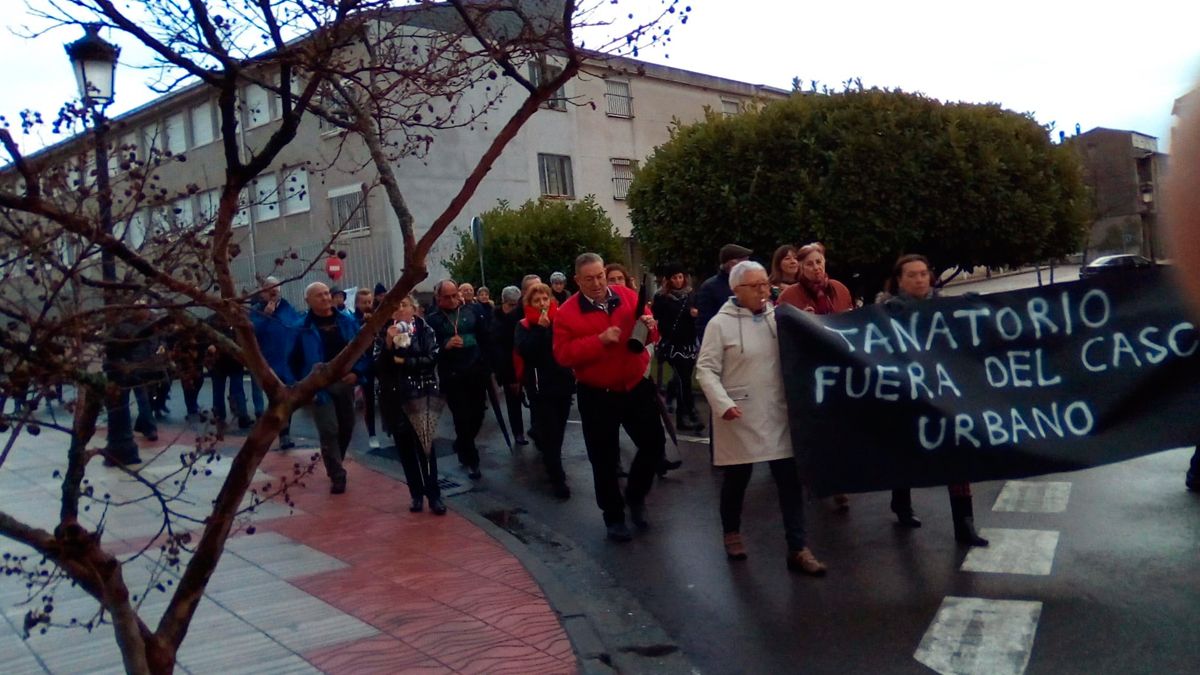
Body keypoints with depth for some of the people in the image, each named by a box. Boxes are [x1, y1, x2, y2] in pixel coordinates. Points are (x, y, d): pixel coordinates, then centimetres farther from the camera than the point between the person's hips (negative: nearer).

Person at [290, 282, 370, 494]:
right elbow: (294, 359, -1)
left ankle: (335, 467, 34)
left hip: (345, 382, 4)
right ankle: (337, 475, 1)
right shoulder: (302, 327, -6)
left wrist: (357, 371, -5)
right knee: (329, 430, -8)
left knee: (346, 428, 13)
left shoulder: (347, 321, 4)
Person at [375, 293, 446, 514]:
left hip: (421, 395, -2)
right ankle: (416, 493, 15)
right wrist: (389, 344, -17)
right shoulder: (384, 334, 5)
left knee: (425, 445, -7)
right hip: (395, 398, 3)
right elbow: (378, 366, -5)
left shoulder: (425, 330, 0)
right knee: (405, 447, 6)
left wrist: (404, 361, -12)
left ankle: (434, 495, -3)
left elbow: (431, 358, -10)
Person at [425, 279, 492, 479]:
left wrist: (487, 365, -4)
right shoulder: (432, 319, 1)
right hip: (452, 377, -2)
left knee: (477, 416, 10)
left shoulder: (472, 310, 5)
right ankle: (471, 461, 14)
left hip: (476, 372, 2)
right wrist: (445, 346, -20)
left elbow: (486, 337, 2)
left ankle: (462, 447, 37)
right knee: (462, 418, 2)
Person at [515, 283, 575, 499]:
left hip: (563, 381, 3)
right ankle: (557, 479, 2)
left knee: (558, 429, 11)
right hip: (540, 385, -3)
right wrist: (540, 328, -22)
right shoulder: (524, 325, -2)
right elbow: (524, 350, -19)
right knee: (550, 433, -4)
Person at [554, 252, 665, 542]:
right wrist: (599, 340, -24)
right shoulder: (567, 312, -8)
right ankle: (613, 517, 22)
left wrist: (650, 328, -18)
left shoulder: (629, 297, 0)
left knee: (654, 443, 7)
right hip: (596, 395, -2)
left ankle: (635, 495, 32)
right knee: (604, 459, 6)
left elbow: (651, 337, 6)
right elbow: (563, 355, -15)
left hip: (636, 386, 3)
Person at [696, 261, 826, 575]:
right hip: (739, 416, -3)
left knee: (790, 479, 1)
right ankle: (732, 534, 34)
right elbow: (706, 369, -10)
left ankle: (797, 548, 9)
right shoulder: (721, 323, -7)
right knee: (737, 478, 11)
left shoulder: (778, 317, 7)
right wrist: (723, 404, -22)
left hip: (777, 413, 4)